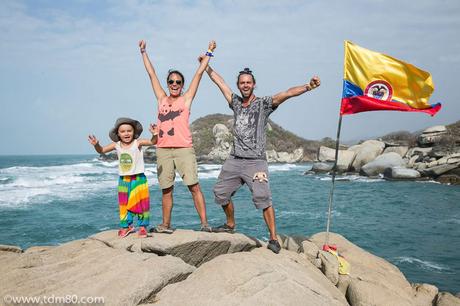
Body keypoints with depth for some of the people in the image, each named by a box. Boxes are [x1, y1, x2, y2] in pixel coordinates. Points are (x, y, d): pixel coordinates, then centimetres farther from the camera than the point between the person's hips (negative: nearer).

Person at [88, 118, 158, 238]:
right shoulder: (116, 145, -2)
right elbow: (101, 151, 4)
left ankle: (142, 226, 13)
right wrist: (96, 144, -17)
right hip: (123, 180, 4)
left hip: (138, 178, -3)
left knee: (141, 204, 1)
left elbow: (152, 142, -22)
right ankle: (126, 226, 25)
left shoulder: (138, 143, -12)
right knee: (124, 205, 11)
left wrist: (154, 134, -42)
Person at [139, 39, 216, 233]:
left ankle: (204, 223, -3)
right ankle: (166, 225, 18)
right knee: (166, 189, 8)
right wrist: (143, 52, 25)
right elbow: (151, 74, 20)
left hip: (184, 149, -3)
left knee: (194, 187, -7)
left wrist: (209, 53, 14)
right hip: (163, 150, 3)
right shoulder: (162, 99, 15)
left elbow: (199, 73, 10)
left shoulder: (186, 99, 8)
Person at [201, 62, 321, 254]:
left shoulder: (263, 104, -2)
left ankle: (273, 238, -6)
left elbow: (286, 94, -18)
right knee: (221, 193, 14)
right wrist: (206, 66, 29)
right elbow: (219, 81, 21)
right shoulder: (236, 102, 13)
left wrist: (308, 86, -32)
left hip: (255, 161, -6)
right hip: (234, 160, 6)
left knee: (263, 198, -14)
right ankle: (230, 225, 36)